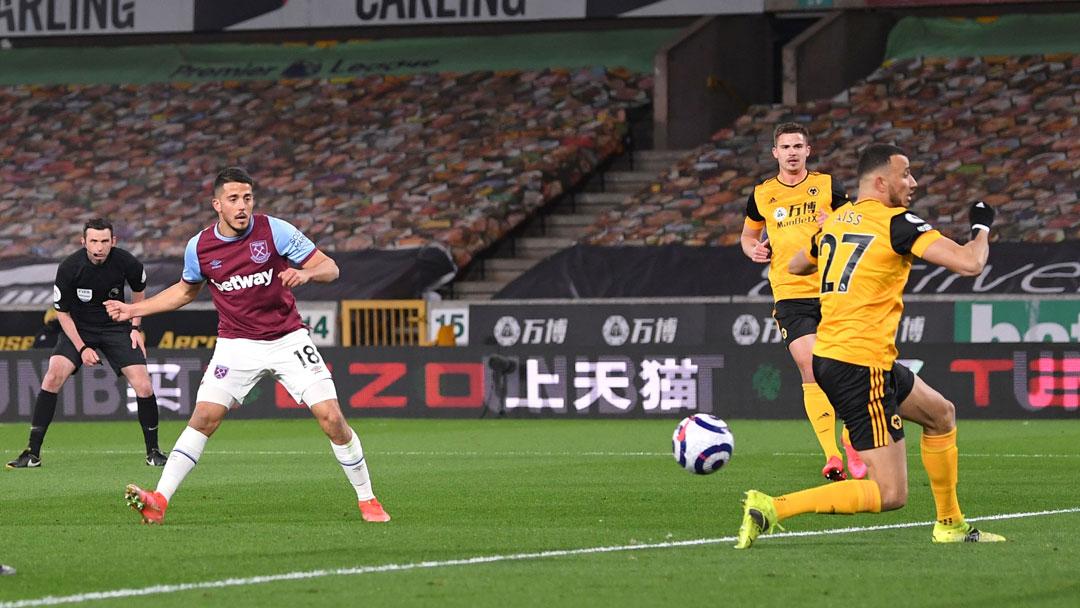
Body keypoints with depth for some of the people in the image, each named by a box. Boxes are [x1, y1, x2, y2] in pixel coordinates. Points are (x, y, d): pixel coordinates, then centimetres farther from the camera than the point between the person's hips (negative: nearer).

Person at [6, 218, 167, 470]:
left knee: (144, 387, -13)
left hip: (116, 326, 1)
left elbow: (139, 289, 8)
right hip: (78, 328, -1)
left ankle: (153, 452, 9)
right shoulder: (69, 268, -21)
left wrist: (135, 327, 2)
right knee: (54, 376, -22)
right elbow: (62, 313, -9)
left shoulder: (126, 263, -17)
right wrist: (81, 348, -15)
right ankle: (32, 453, -15)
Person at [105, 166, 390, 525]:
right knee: (204, 418, -14)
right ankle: (159, 501, -13)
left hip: (288, 340, -1)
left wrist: (306, 273, -30)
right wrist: (134, 310, 13)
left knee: (332, 419, -11)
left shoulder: (275, 231, -11)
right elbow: (186, 290, 19)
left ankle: (367, 500, 6)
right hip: (236, 345, 2)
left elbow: (329, 267, -7)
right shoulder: (199, 247, -3)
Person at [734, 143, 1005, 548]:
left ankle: (950, 525, 35)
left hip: (829, 356, 9)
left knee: (942, 415, 28)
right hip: (861, 366, -9)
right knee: (890, 494, -9)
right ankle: (773, 508, -17)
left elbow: (796, 264, 30)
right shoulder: (897, 223, -12)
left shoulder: (835, 221, 11)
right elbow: (969, 263, -18)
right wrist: (981, 227, 3)